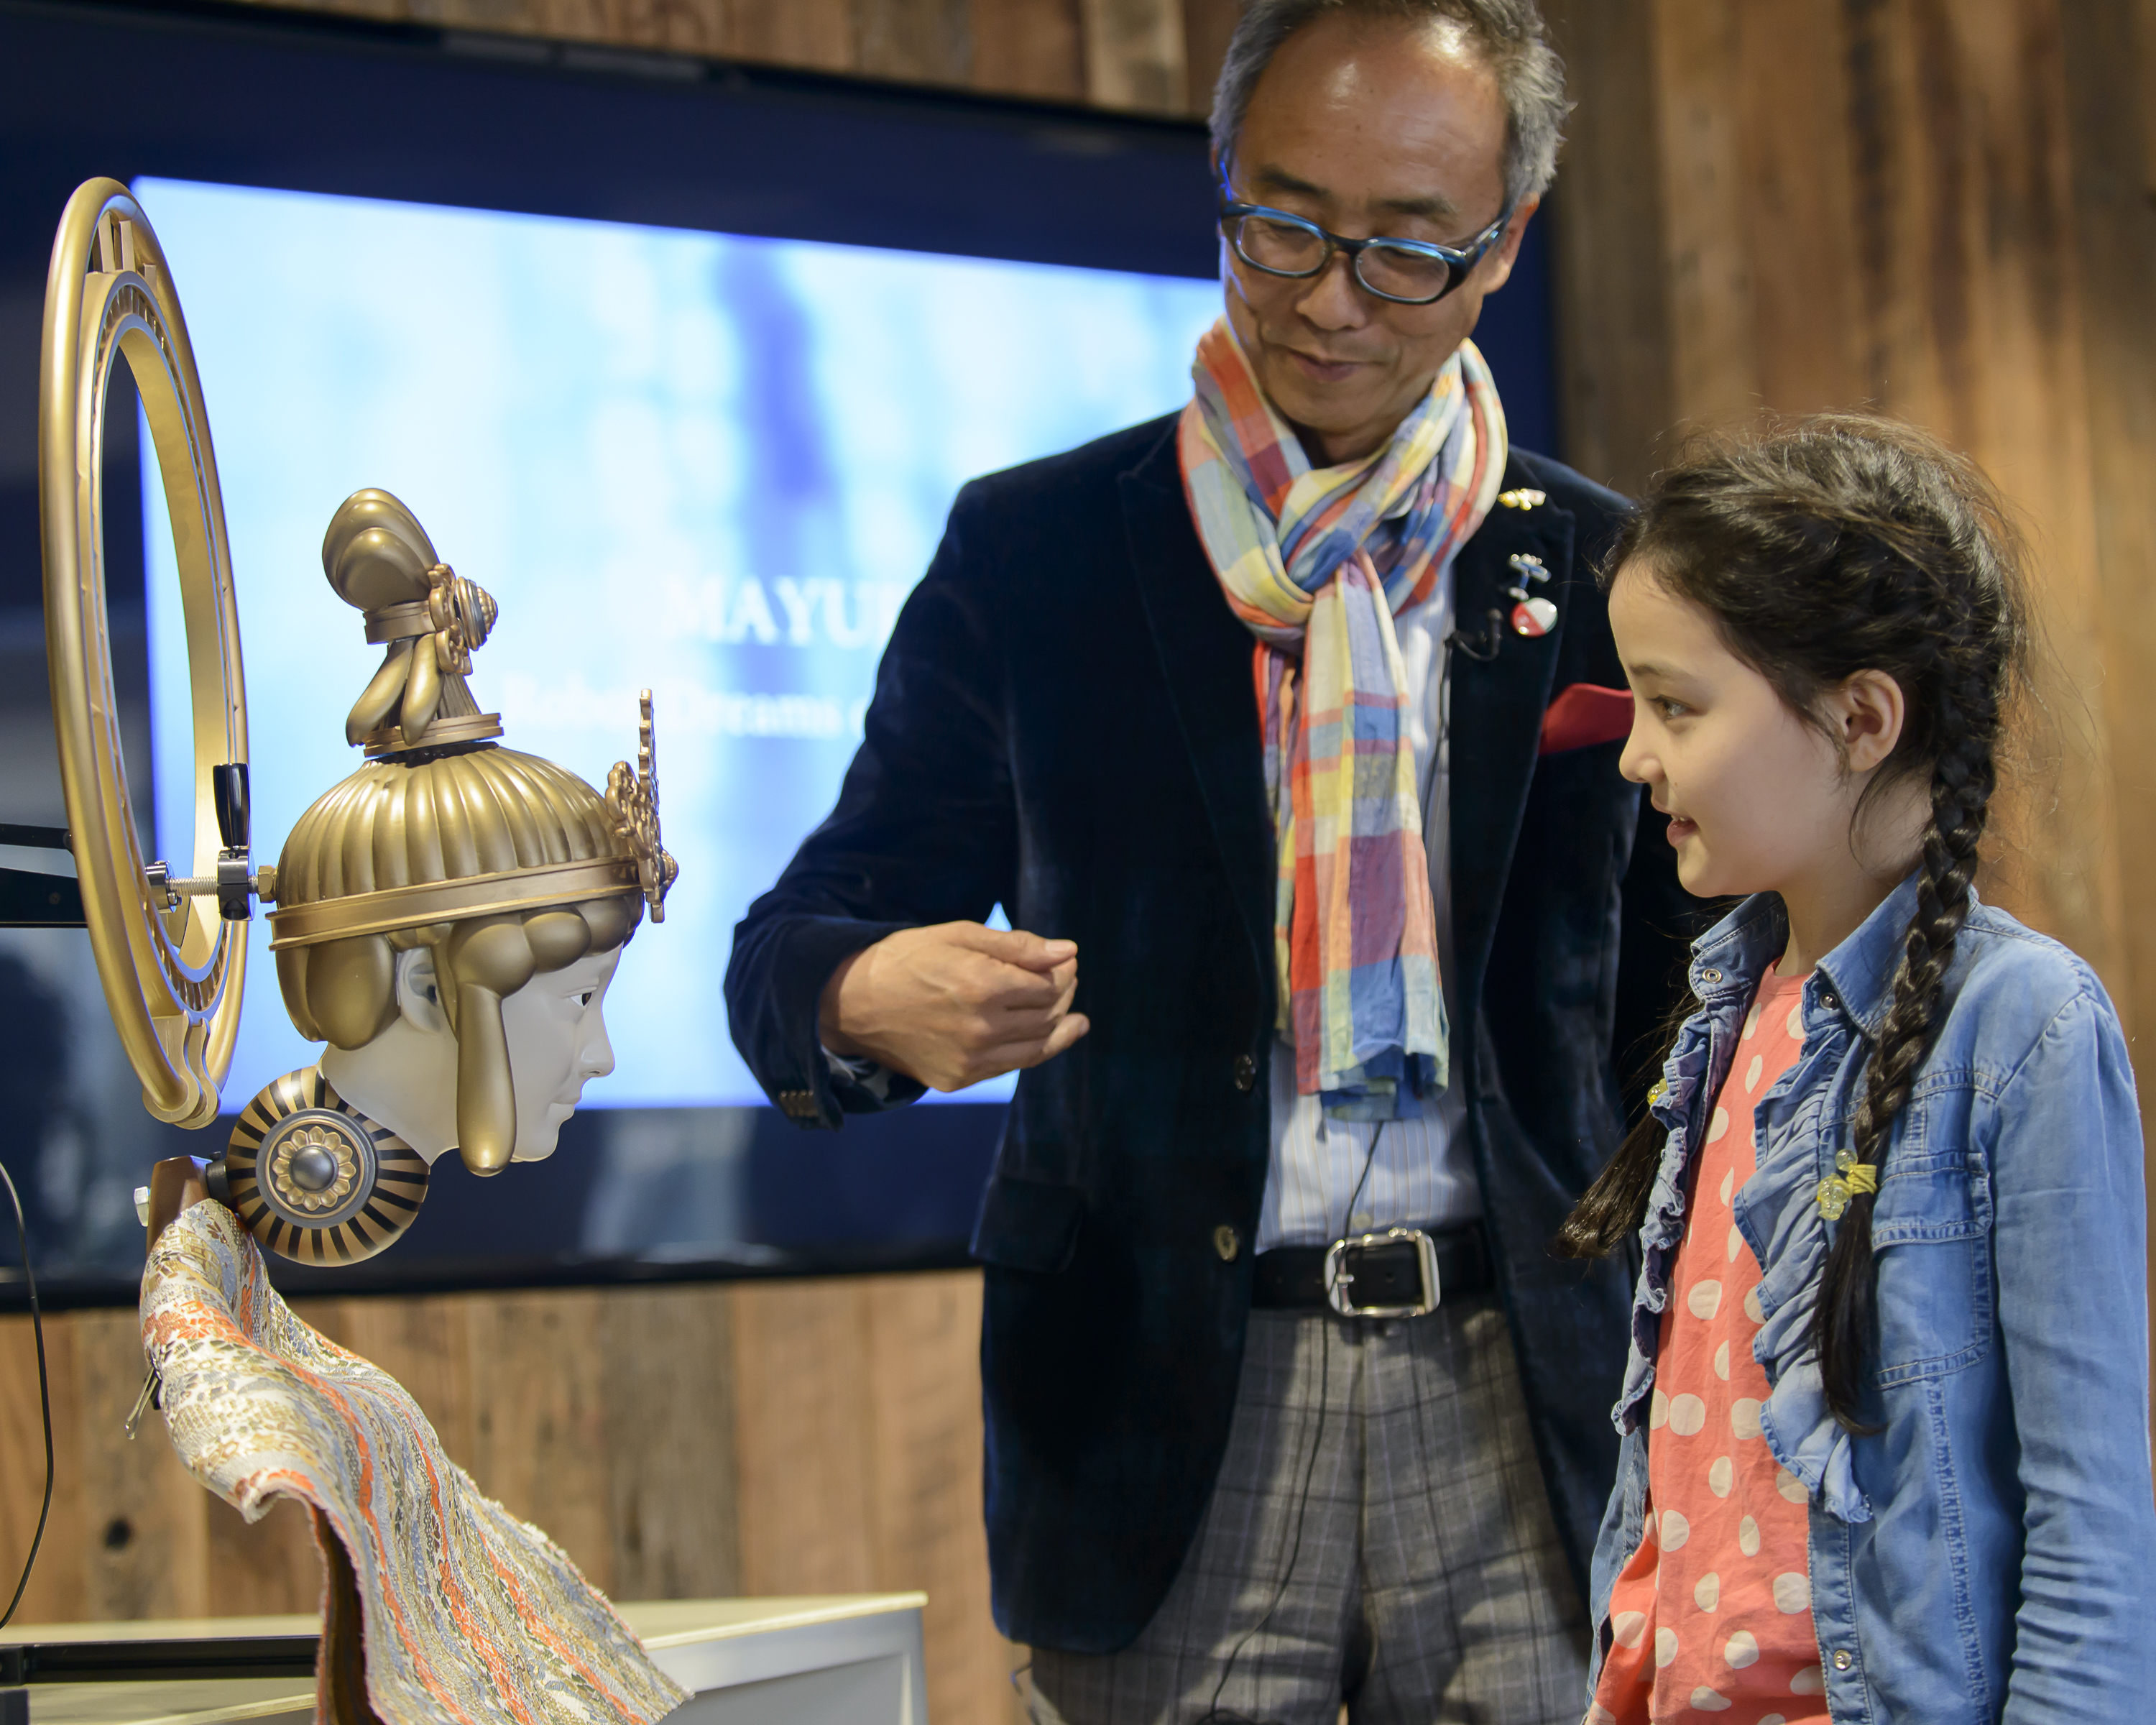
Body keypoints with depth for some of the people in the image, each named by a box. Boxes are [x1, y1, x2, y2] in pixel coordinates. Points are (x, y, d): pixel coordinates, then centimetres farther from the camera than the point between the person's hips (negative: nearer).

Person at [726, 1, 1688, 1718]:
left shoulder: (1603, 575, 7)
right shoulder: (1031, 553, 5)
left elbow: (1671, 1012, 12)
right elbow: (789, 949, 5)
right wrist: (874, 996, -19)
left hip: (1522, 1407, 1)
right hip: (1172, 1421, -1)